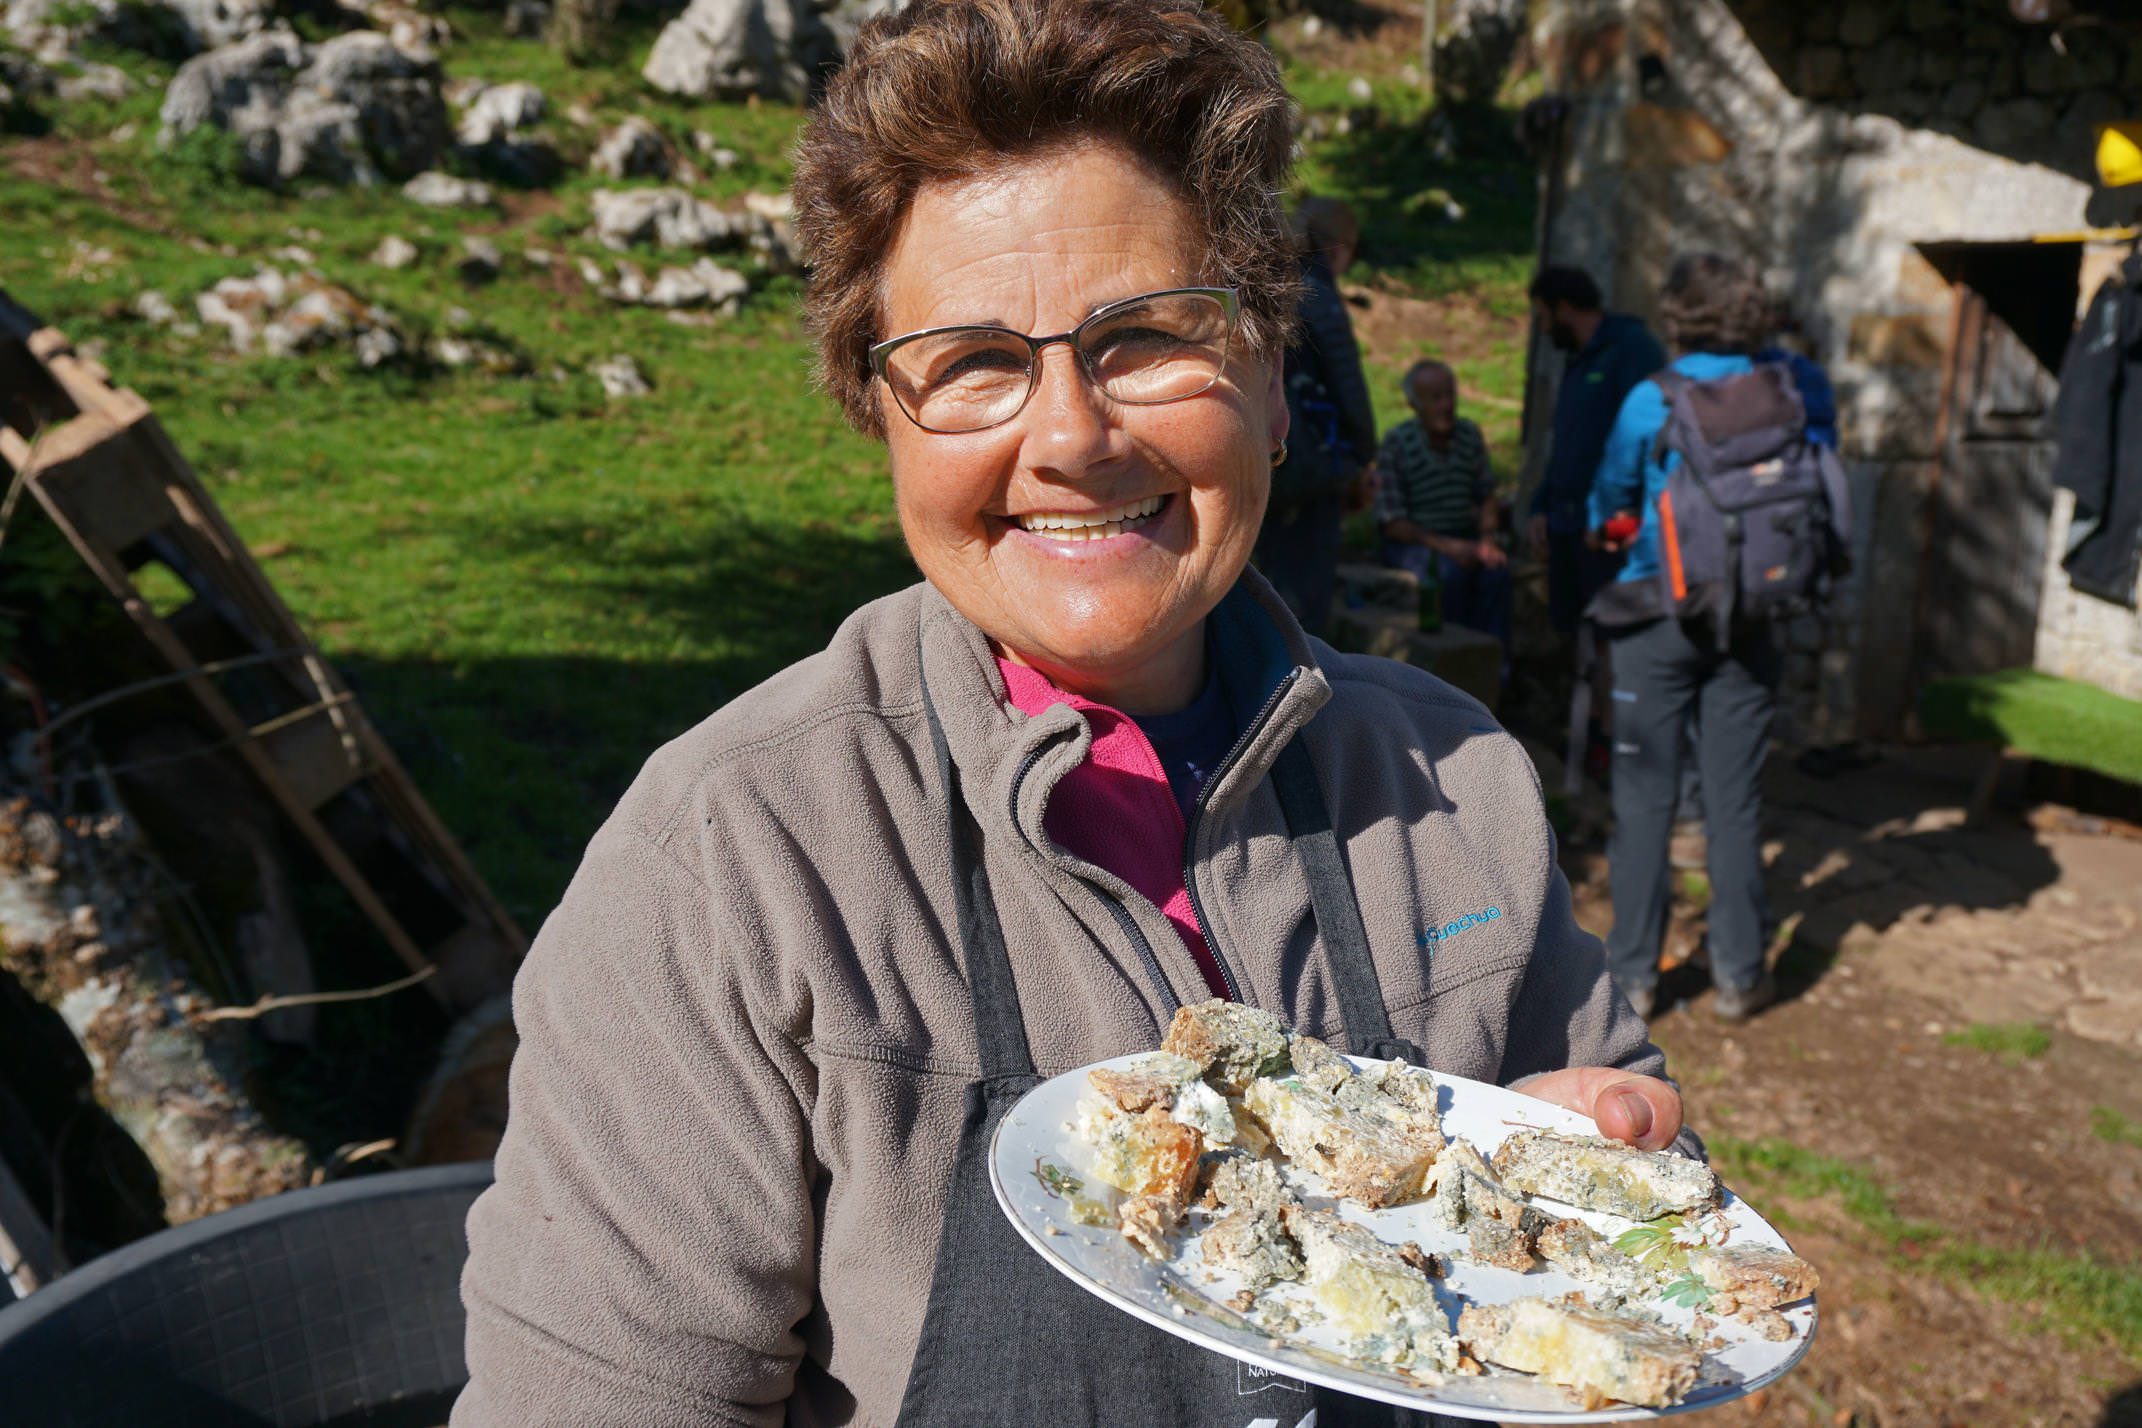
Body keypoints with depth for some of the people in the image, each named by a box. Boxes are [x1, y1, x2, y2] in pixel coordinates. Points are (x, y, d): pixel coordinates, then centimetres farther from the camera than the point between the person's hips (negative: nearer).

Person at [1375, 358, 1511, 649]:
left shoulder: (1469, 435, 6)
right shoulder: (1396, 444, -9)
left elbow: (1487, 497, 13)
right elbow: (1392, 523, -11)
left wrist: (1487, 538, -7)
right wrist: (1444, 546, -21)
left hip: (1463, 539, 4)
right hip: (1412, 541, -4)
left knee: (1496, 570, -27)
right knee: (1450, 571, -34)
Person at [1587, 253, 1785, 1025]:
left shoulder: (1651, 401, -7)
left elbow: (1609, 498, 8)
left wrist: (1607, 529, 30)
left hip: (1659, 618, -2)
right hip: (1747, 626, 2)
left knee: (1645, 796, 5)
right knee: (1734, 800, 9)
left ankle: (1633, 974, 10)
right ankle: (1740, 974, 18)